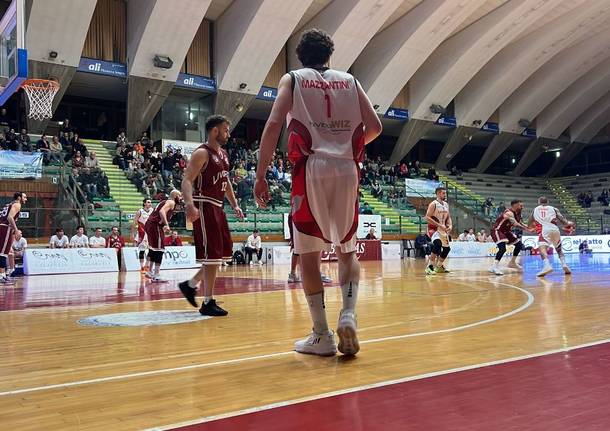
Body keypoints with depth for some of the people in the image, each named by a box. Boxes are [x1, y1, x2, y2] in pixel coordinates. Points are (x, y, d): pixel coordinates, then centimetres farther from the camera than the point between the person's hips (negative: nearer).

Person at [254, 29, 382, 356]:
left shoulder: (292, 79, 10)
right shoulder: (349, 80, 17)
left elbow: (274, 124, -5)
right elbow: (375, 126, 9)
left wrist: (260, 175, -5)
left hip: (312, 169, -2)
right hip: (347, 170, 2)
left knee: (308, 254, 7)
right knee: (347, 250, 16)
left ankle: (322, 336, 7)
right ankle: (348, 314, -5)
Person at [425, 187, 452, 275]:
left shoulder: (446, 204, 9)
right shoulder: (433, 204, -15)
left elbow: (448, 217, 18)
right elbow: (427, 217, -21)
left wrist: (450, 225, -3)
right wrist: (439, 225, -25)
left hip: (443, 229, 8)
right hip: (434, 228, -8)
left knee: (447, 248, 12)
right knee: (438, 245, -30)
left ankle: (439, 266, 30)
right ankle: (429, 267, -24)